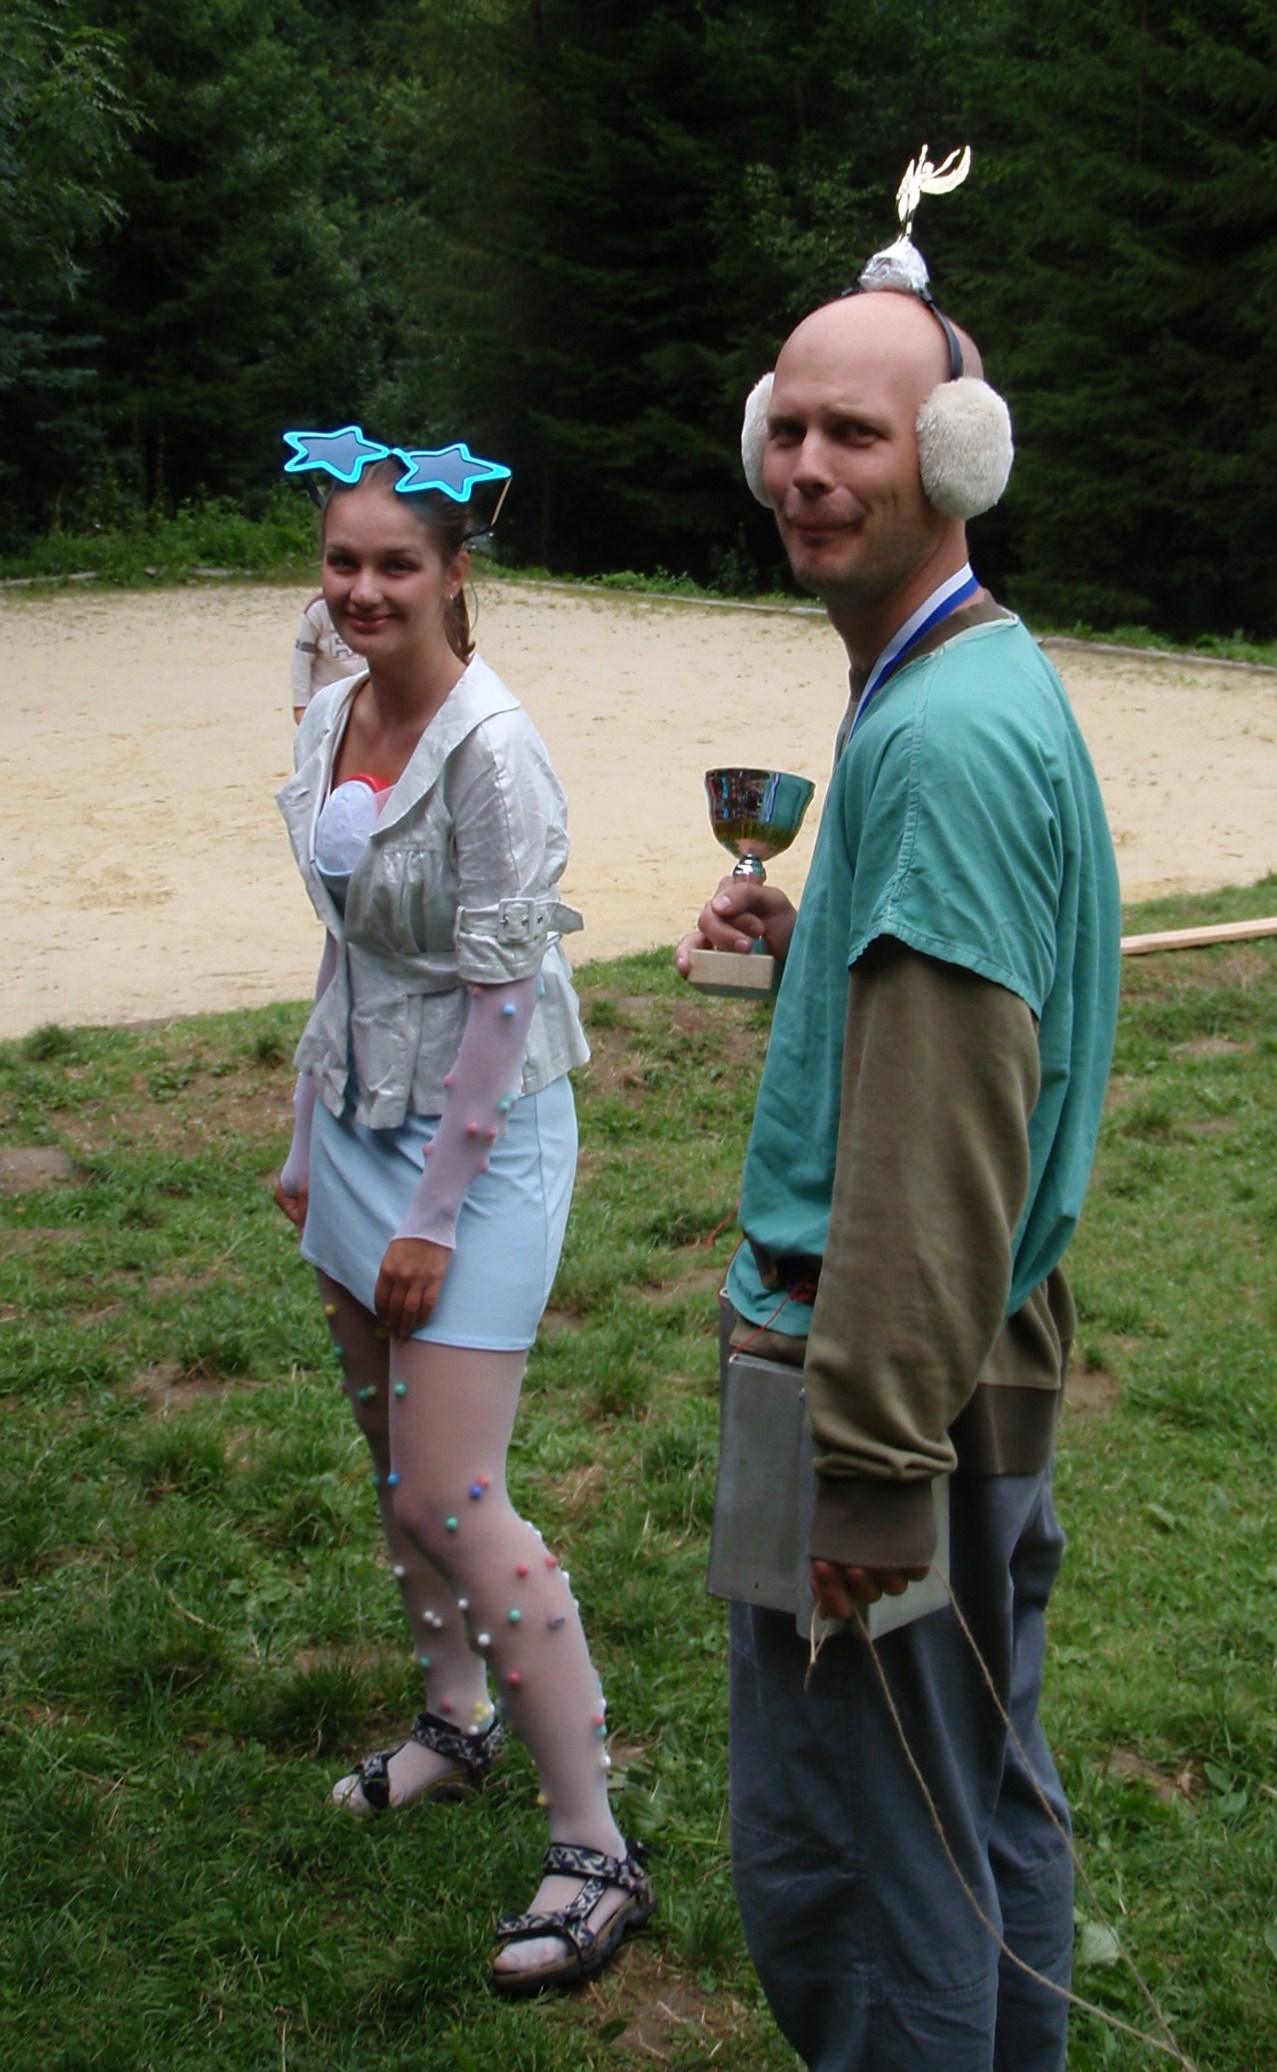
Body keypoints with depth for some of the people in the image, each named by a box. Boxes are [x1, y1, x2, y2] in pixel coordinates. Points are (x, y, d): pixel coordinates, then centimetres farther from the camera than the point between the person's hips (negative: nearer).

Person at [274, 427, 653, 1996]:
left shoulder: (489, 748, -19)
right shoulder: (331, 718, 6)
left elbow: (503, 992, -19)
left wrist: (432, 1214, -17)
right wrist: (307, 1141, 17)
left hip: (480, 1133, -8)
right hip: (360, 1117, 8)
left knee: (450, 1499, -9)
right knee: (388, 1451, 17)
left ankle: (594, 1850, 4)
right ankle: (455, 1722, 39)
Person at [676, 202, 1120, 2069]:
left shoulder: (942, 735, -21)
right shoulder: (994, 678, 12)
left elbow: (943, 1139, -26)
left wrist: (875, 1467, -24)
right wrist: (810, 942, 9)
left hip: (889, 1367, -10)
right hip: (996, 1355, 10)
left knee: (840, 1862, 3)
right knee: (990, 1799, 22)